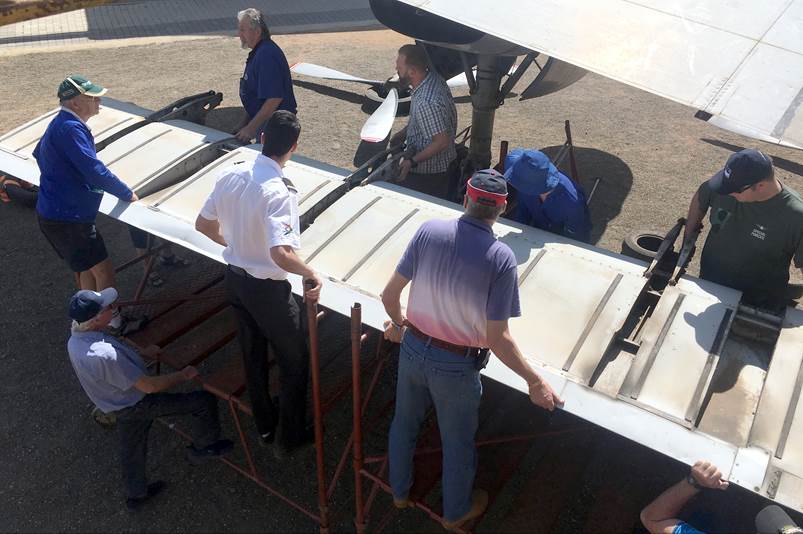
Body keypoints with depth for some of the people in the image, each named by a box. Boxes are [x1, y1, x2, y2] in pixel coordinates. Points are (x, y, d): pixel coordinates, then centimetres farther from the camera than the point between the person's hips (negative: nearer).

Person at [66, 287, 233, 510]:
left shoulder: (75, 341, -10)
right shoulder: (105, 355, -40)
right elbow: (149, 386, -30)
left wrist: (143, 353, 16)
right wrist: (184, 375, -15)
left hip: (120, 407, 9)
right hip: (138, 406, -9)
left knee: (131, 450, 30)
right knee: (205, 401, -2)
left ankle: (135, 494, 52)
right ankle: (202, 449, 22)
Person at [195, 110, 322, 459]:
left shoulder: (230, 175, -6)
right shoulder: (278, 192, -28)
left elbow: (203, 225, 5)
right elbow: (281, 253, -38)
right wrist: (312, 275, -21)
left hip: (234, 277, 8)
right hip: (267, 289, -7)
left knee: (253, 355, 24)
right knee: (295, 361, 14)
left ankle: (265, 427, 44)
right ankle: (288, 439, 29)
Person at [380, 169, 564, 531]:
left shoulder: (429, 232, -14)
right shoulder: (501, 259, -23)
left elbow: (389, 294, -7)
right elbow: (497, 338, -21)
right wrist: (535, 381, -8)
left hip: (413, 349, 3)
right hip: (456, 366, -3)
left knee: (404, 423, 28)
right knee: (457, 443, 23)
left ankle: (400, 492, 53)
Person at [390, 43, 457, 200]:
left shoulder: (426, 103, -33)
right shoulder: (433, 78, -2)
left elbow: (442, 142, -30)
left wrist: (412, 161, -27)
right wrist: (400, 135, 10)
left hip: (427, 174, -9)